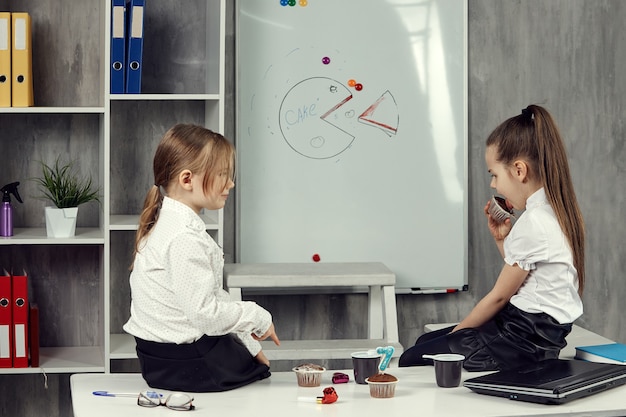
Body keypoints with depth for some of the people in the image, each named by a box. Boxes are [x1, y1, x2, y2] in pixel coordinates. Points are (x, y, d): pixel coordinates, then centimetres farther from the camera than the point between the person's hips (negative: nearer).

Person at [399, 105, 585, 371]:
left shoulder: (532, 223, -20)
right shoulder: (555, 213, 9)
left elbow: (500, 296, -12)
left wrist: (457, 332, 0)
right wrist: (502, 239, 6)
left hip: (524, 340, -11)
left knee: (411, 360, -9)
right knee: (424, 342, 19)